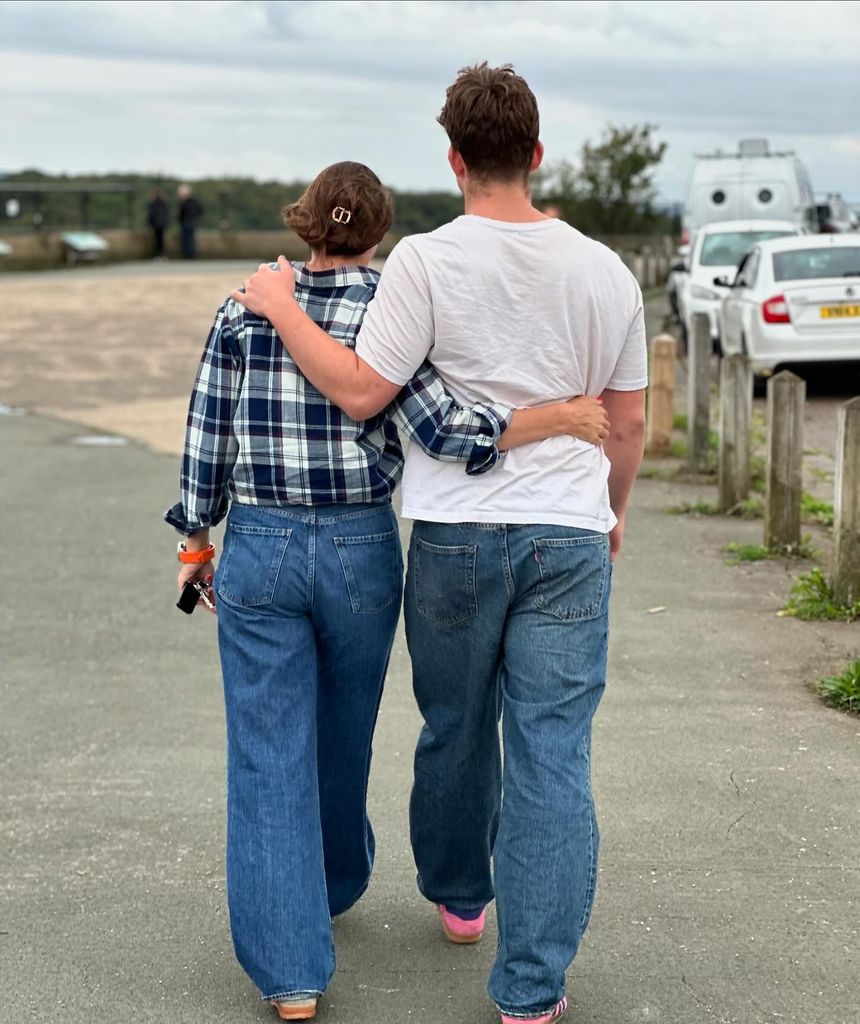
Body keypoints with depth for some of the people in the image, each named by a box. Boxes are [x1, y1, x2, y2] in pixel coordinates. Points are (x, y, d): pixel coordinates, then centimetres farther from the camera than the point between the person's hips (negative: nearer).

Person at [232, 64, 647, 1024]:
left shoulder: (427, 261, -10)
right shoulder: (604, 271, 1)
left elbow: (360, 391, -10)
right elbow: (628, 420, 8)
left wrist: (280, 306, 1)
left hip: (455, 536, -1)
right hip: (570, 536, 1)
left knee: (454, 729, 20)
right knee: (553, 757, 2)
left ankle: (458, 896, 42)